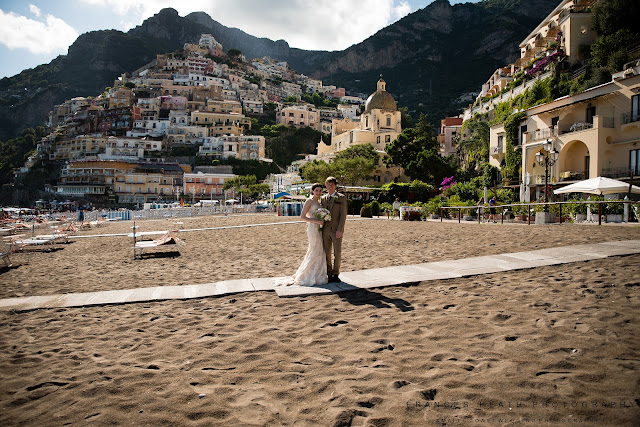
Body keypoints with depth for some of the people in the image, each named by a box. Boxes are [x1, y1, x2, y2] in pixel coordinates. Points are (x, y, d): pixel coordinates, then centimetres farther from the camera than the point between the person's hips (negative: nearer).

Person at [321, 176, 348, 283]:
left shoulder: (342, 198, 0)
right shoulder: (323, 198, 12)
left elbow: (343, 215, -6)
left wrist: (340, 230, -14)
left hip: (336, 230, -3)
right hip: (325, 229, 4)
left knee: (337, 252, 1)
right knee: (326, 252, 6)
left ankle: (335, 274, 13)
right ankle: (328, 274, 16)